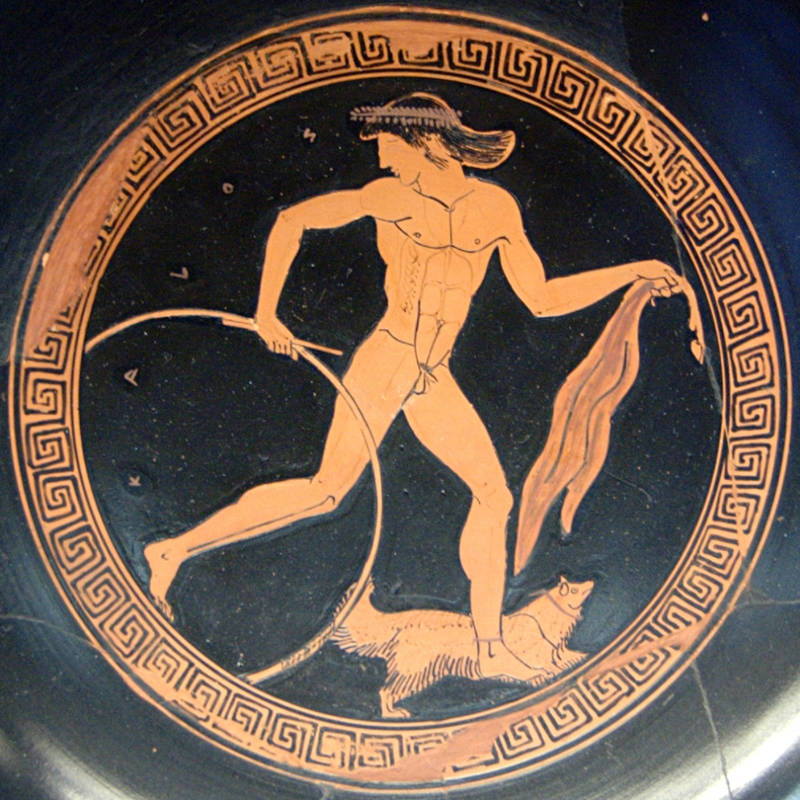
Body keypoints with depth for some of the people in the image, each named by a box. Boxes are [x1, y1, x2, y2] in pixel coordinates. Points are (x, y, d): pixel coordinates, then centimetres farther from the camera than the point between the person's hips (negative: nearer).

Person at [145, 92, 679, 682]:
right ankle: (176, 549, -6)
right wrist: (266, 314, 2)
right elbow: (292, 222, 6)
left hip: (434, 379, 5)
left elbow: (542, 299, 8)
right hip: (386, 360, -4)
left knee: (493, 492, 0)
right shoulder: (389, 196, -1)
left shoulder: (497, 208, 6)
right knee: (329, 489, -13)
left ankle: (491, 650, 7)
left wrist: (630, 272, 4)